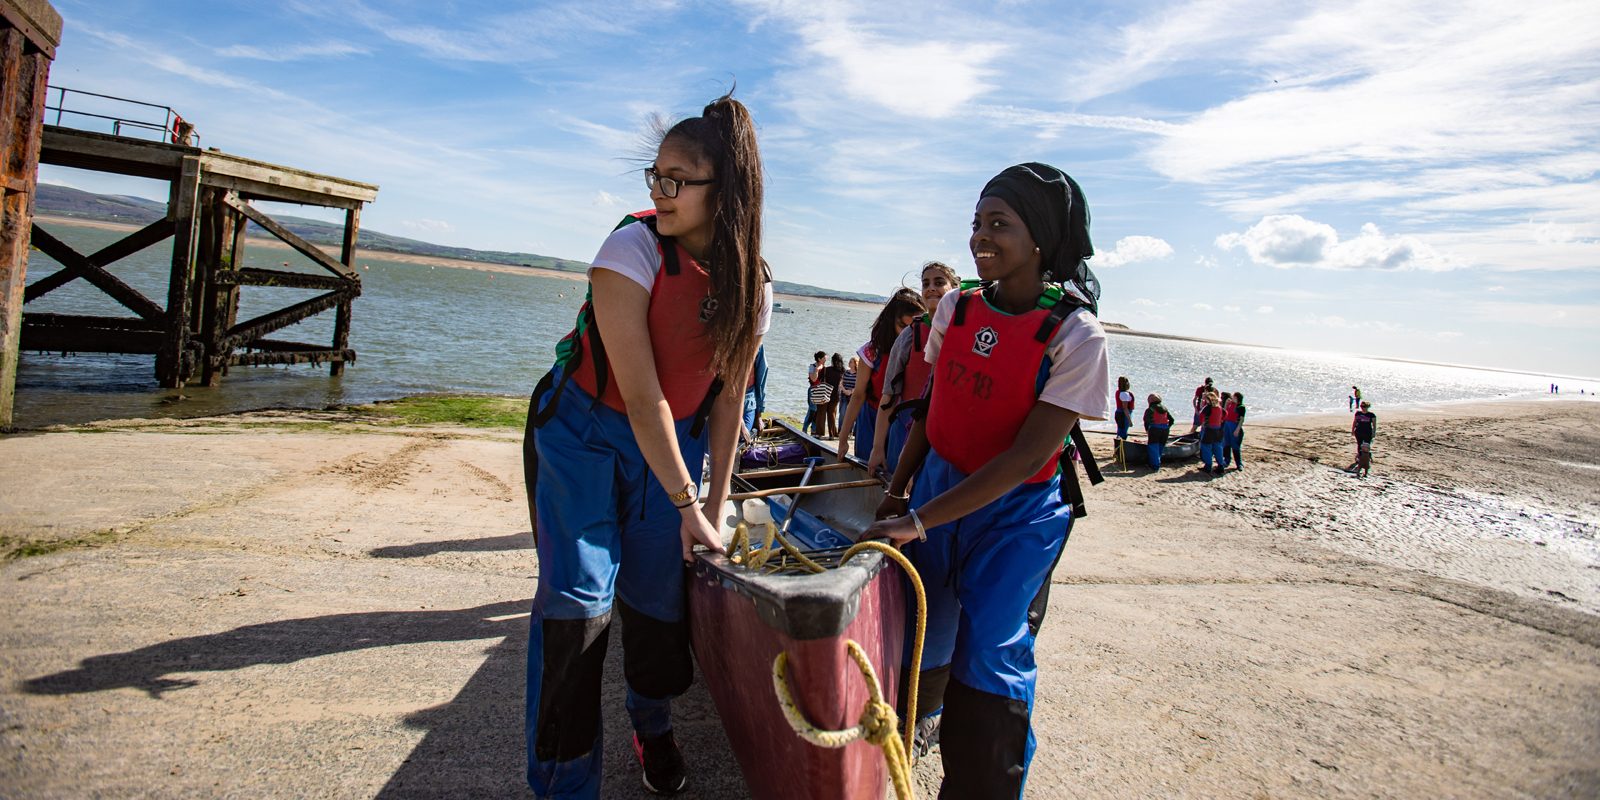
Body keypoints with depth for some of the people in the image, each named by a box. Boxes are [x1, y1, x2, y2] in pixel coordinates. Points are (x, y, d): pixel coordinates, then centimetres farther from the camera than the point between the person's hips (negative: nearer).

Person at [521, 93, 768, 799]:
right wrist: (686, 504, -22)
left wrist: (715, 501, 0)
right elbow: (641, 395, -26)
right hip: (585, 432, -3)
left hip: (672, 443, 4)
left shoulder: (752, 288, -10)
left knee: (657, 595, 7)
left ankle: (652, 723, 39)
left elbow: (728, 396, -1)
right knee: (578, 600, -11)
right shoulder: (634, 247, -24)